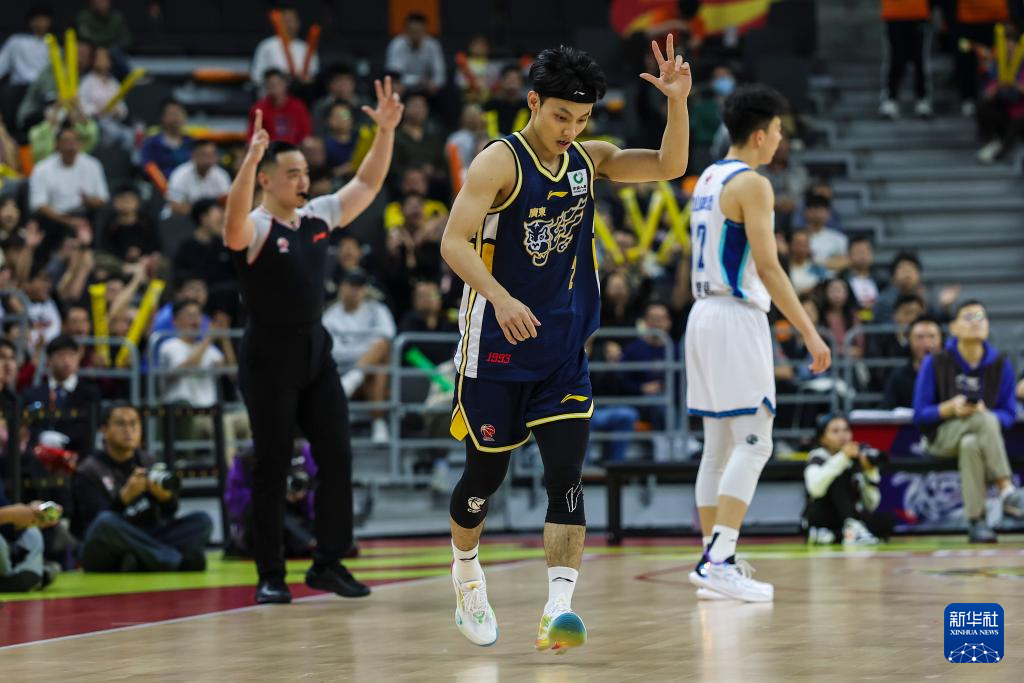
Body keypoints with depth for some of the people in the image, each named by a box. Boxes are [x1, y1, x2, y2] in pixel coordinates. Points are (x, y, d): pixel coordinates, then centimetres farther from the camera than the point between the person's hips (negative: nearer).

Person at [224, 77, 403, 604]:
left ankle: (328, 563, 13)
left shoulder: (319, 216, 7)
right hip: (269, 356, -6)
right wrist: (251, 156, -49)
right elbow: (233, 225, -37)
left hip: (314, 349, 6)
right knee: (272, 468, -1)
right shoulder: (254, 228, -13)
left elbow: (367, 184, 12)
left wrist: (385, 131, -2)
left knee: (337, 459, 3)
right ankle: (270, 576, 7)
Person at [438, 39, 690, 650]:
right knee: (487, 474, 9)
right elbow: (454, 241, -21)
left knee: (566, 478, -10)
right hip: (497, 348, -4)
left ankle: (560, 608, -17)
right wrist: (500, 298, -36)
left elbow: (669, 166, 2)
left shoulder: (589, 159, 6)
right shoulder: (500, 162, -12)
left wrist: (677, 102, -14)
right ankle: (466, 572, 37)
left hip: (564, 353, 4)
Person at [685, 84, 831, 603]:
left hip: (704, 313, 9)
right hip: (737, 317, -9)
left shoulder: (707, 179, 16)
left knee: (719, 445, 11)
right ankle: (718, 562, -18)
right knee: (754, 443, -10)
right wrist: (810, 333, -15)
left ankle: (713, 563, 12)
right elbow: (767, 267, -17)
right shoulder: (752, 184, -12)